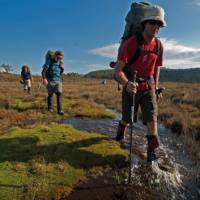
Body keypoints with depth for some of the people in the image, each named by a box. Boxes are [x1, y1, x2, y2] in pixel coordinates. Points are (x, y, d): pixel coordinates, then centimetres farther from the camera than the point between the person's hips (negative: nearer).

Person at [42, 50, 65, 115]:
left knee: (59, 94, -13)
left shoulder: (60, 63, 4)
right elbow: (43, 71, -14)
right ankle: (50, 108, 31)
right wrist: (44, 79, -28)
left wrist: (62, 68, -6)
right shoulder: (49, 61, -12)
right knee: (50, 95, 10)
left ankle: (59, 110, -14)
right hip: (50, 81, -3)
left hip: (58, 81, 3)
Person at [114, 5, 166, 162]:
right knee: (127, 119, 12)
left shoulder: (159, 46, -3)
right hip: (130, 86, -3)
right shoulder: (131, 43, -20)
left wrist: (156, 88, 15)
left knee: (152, 117, -9)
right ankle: (121, 131, 48)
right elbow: (118, 71, -26)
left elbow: (156, 68, 12)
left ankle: (152, 151, 2)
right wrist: (126, 84, -47)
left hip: (148, 87, 3)